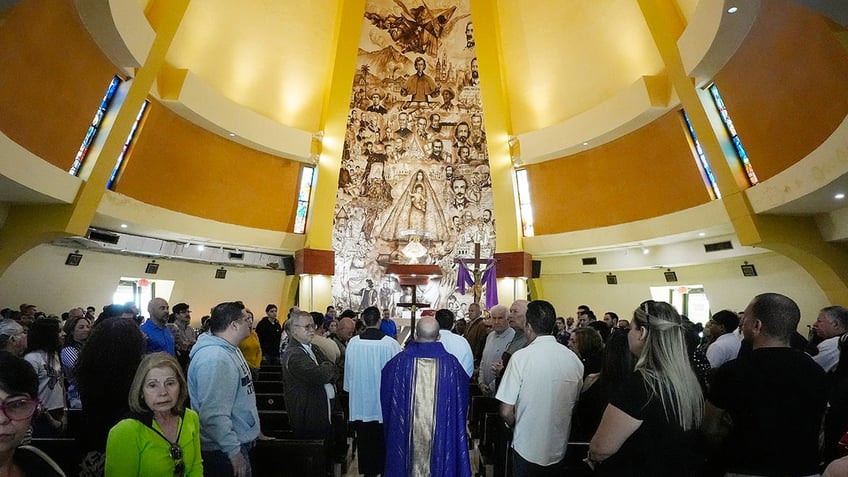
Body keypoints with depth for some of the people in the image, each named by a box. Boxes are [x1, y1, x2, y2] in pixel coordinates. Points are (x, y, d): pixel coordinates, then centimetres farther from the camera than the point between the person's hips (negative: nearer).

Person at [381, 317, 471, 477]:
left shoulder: (398, 361, -15)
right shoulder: (452, 363, -15)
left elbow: (385, 396, 2)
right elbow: (462, 400, 1)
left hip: (405, 433, 1)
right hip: (441, 436, 0)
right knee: (439, 463, 21)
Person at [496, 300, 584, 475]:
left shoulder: (521, 357, -22)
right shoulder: (574, 359, -9)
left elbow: (506, 411, -18)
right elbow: (574, 403, 5)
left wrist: (517, 426, 4)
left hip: (527, 450, -4)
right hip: (559, 450, 4)